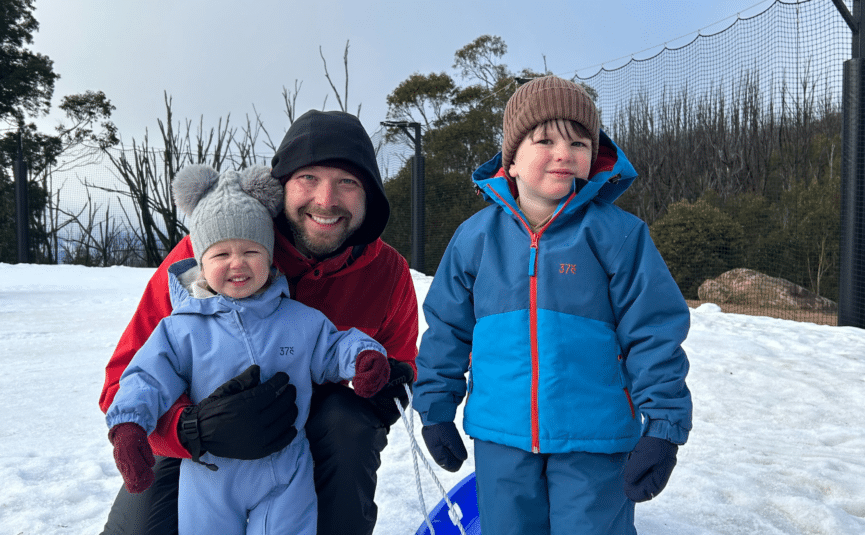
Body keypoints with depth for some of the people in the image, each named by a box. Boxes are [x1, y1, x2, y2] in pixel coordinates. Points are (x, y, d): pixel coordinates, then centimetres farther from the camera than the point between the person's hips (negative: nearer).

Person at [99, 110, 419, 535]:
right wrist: (194, 429, -44)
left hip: (317, 433, 1)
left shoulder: (388, 273, -15)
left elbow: (397, 368, 2)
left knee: (350, 425, -30)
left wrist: (382, 383, -24)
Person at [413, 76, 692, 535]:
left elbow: (654, 335, -7)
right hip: (500, 439, 3)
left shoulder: (618, 235, -9)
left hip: (595, 443, -2)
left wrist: (663, 428, -10)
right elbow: (447, 329, 7)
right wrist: (435, 410, 8)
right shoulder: (475, 237, -2)